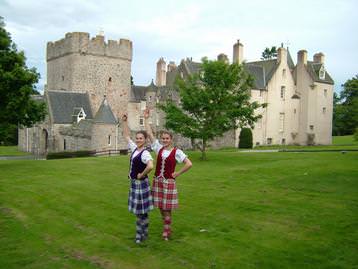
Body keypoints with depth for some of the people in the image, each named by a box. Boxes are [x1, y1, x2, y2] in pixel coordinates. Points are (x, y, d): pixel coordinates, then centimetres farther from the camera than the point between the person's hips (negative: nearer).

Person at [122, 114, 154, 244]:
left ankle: (141, 234, 15)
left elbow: (150, 166, -38)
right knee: (138, 210, 16)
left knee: (141, 210, 3)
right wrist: (124, 121, 12)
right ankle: (142, 233, 29)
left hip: (140, 183, -8)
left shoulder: (145, 153, -19)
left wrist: (142, 175, -23)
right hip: (133, 182, 9)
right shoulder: (134, 148, 6)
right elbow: (126, 136, 18)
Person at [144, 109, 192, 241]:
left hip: (169, 182, -5)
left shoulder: (176, 152, -8)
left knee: (167, 208, 2)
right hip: (157, 181, 5)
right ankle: (167, 229, 28)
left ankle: (166, 232, 14)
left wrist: (177, 174, -9)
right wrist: (146, 119, 2)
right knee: (160, 207, 12)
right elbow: (149, 133, 4)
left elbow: (189, 164, -13)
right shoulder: (159, 148, 4)